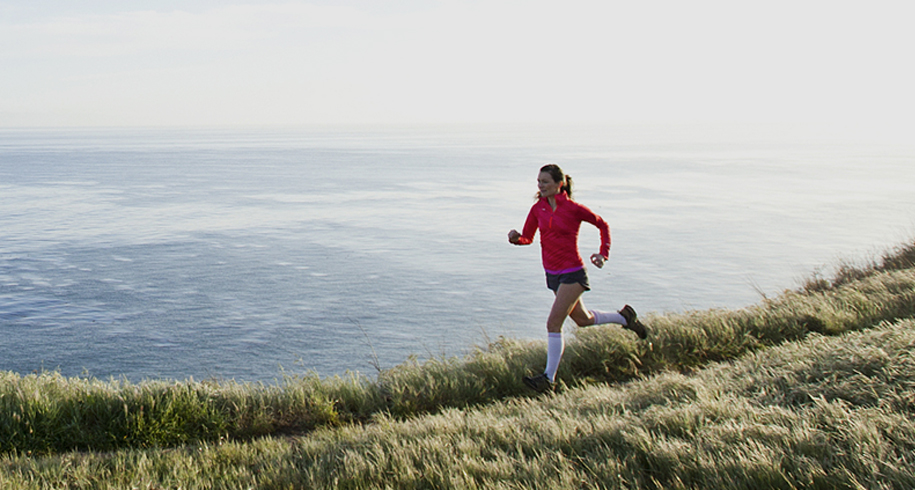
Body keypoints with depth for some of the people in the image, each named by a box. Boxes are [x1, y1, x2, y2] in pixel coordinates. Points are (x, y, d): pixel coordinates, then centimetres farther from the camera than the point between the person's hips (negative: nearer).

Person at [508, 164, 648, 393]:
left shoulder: (573, 209, -13)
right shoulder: (538, 208, 1)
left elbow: (603, 225, 0)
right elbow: (527, 238, 6)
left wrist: (603, 254, -7)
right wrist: (515, 237, -17)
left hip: (572, 273, -7)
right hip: (552, 274, 7)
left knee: (553, 323, -12)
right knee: (583, 319, 22)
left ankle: (548, 378, -4)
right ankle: (624, 317, 46)